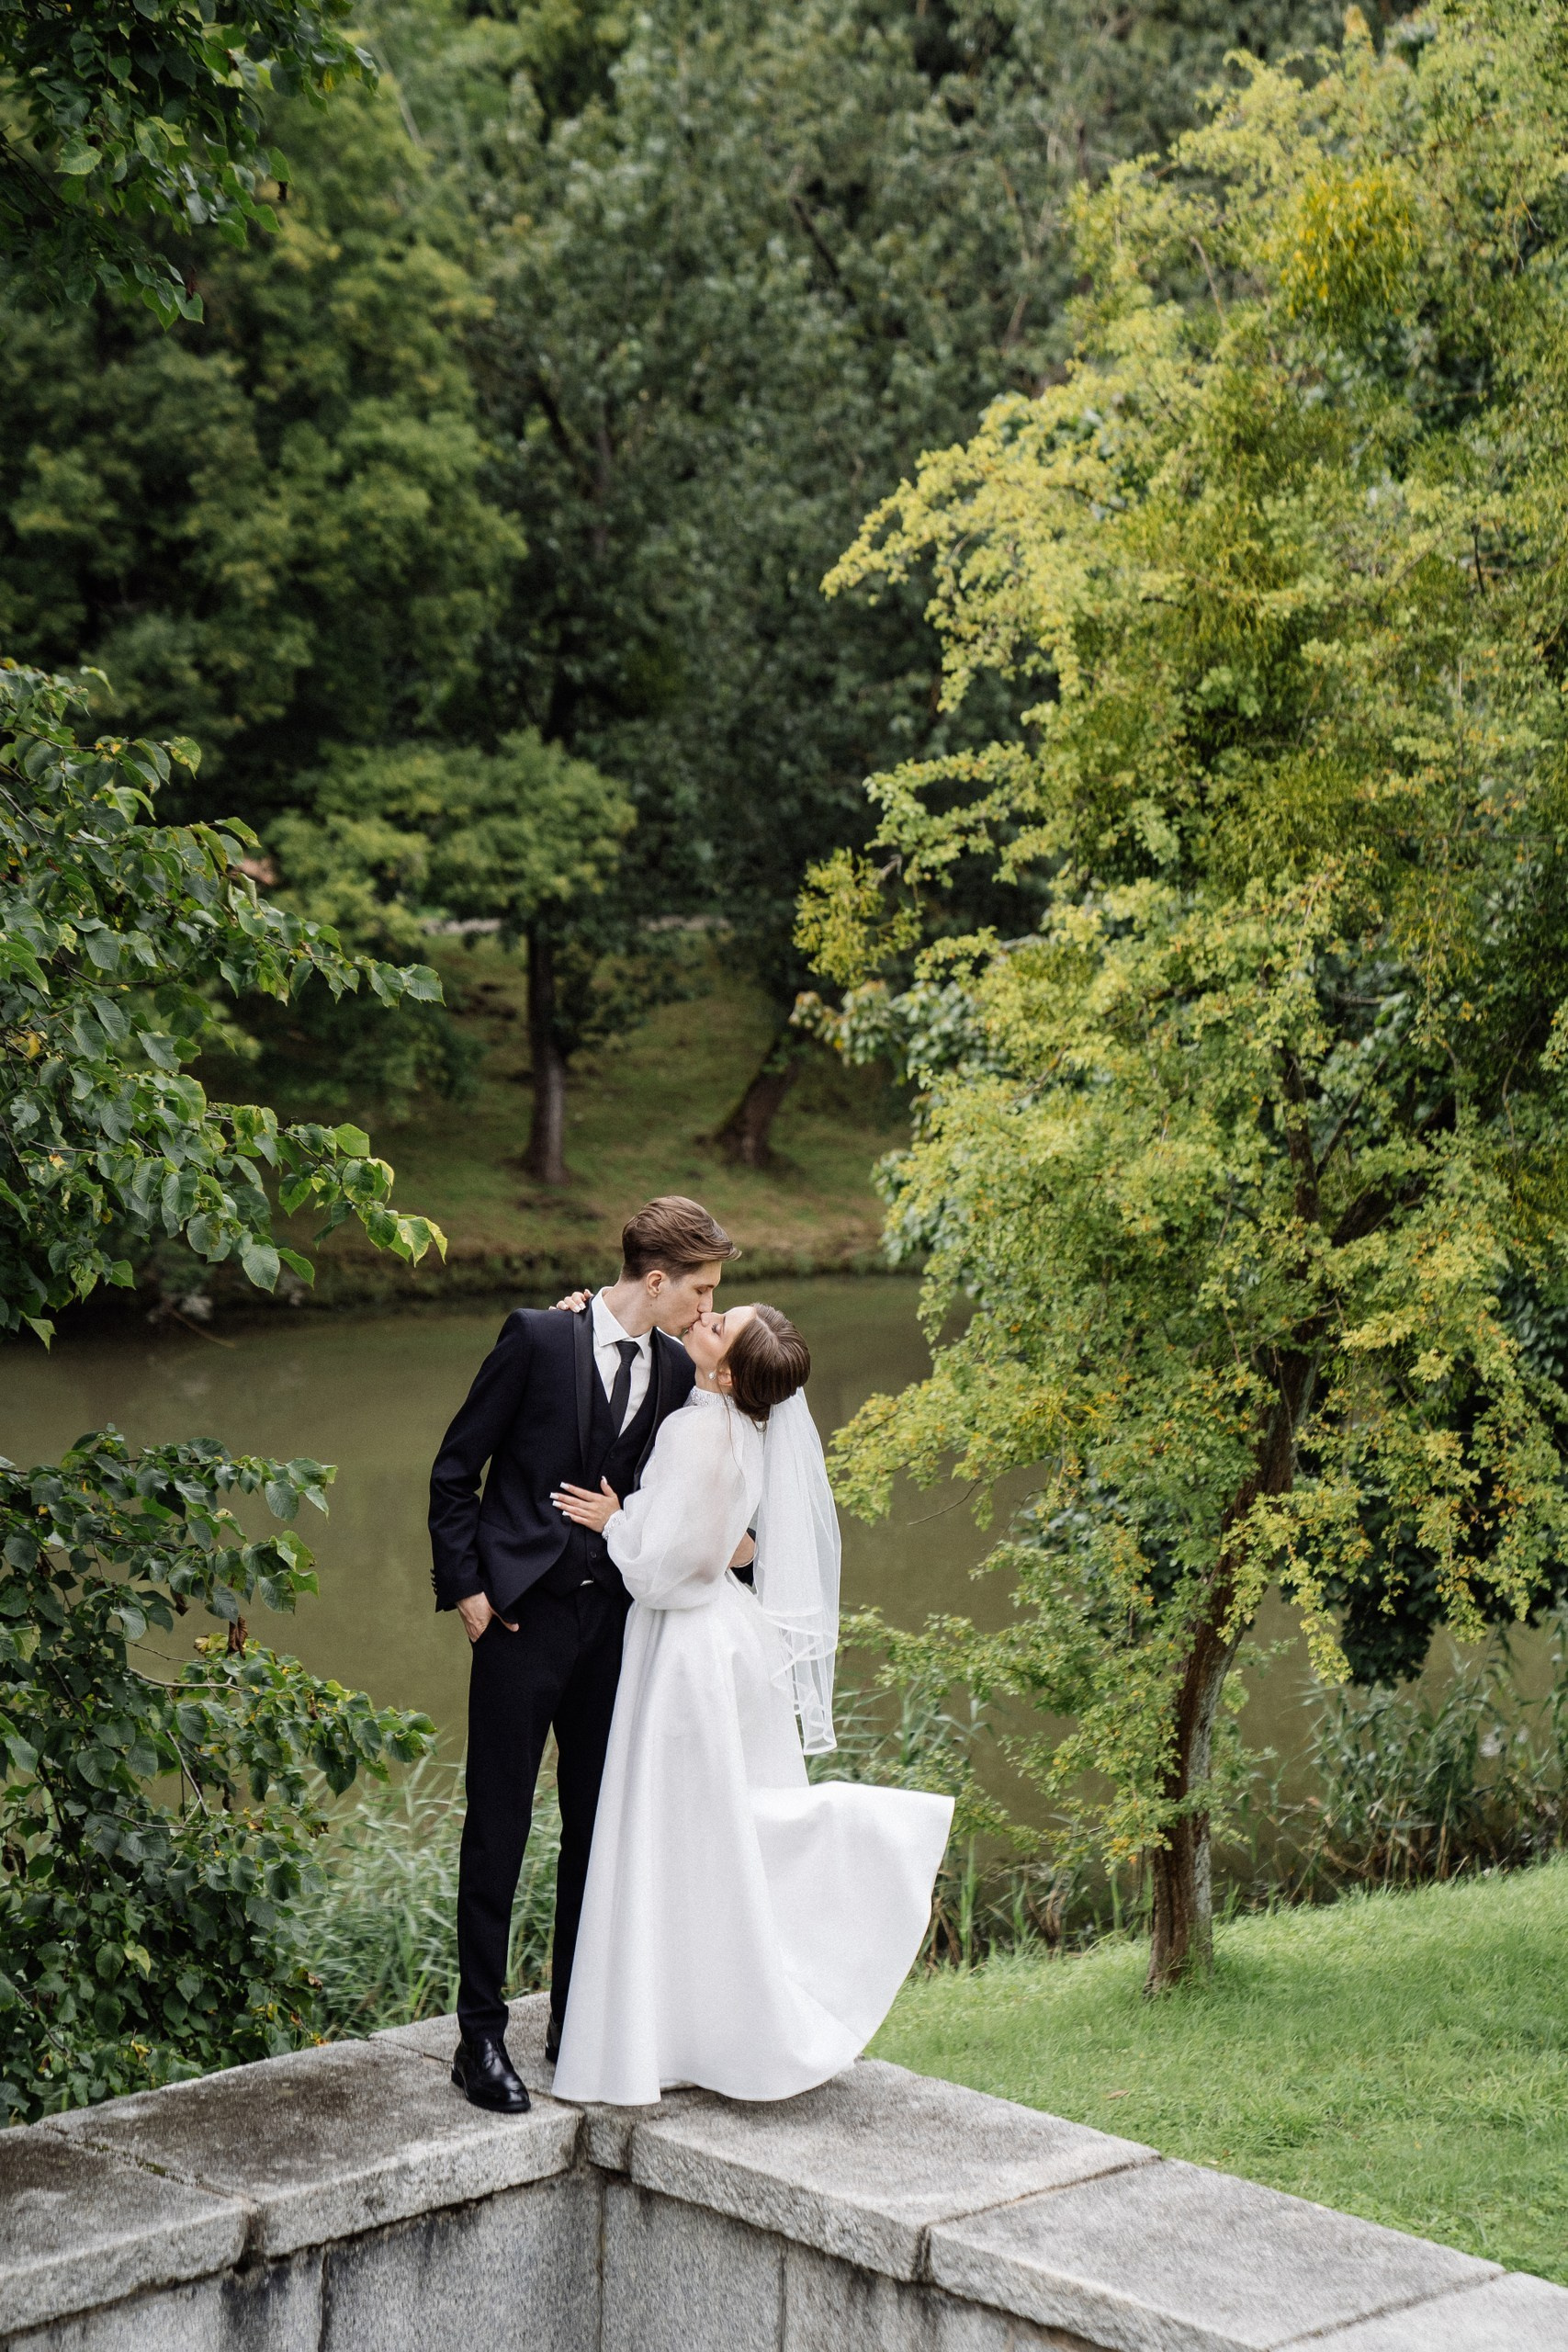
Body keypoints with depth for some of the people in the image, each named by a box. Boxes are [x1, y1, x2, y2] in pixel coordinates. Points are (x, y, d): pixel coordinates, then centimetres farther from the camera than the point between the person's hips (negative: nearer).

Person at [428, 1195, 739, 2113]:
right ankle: (482, 2036, 6)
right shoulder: (538, 1337, -8)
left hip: (614, 1619, 5)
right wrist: (465, 1588, -8)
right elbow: (456, 1470, -4)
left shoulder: (675, 1369, 5)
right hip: (523, 1616, -5)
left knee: (597, 1824, 10)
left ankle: (578, 2023, 21)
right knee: (499, 1826, -1)